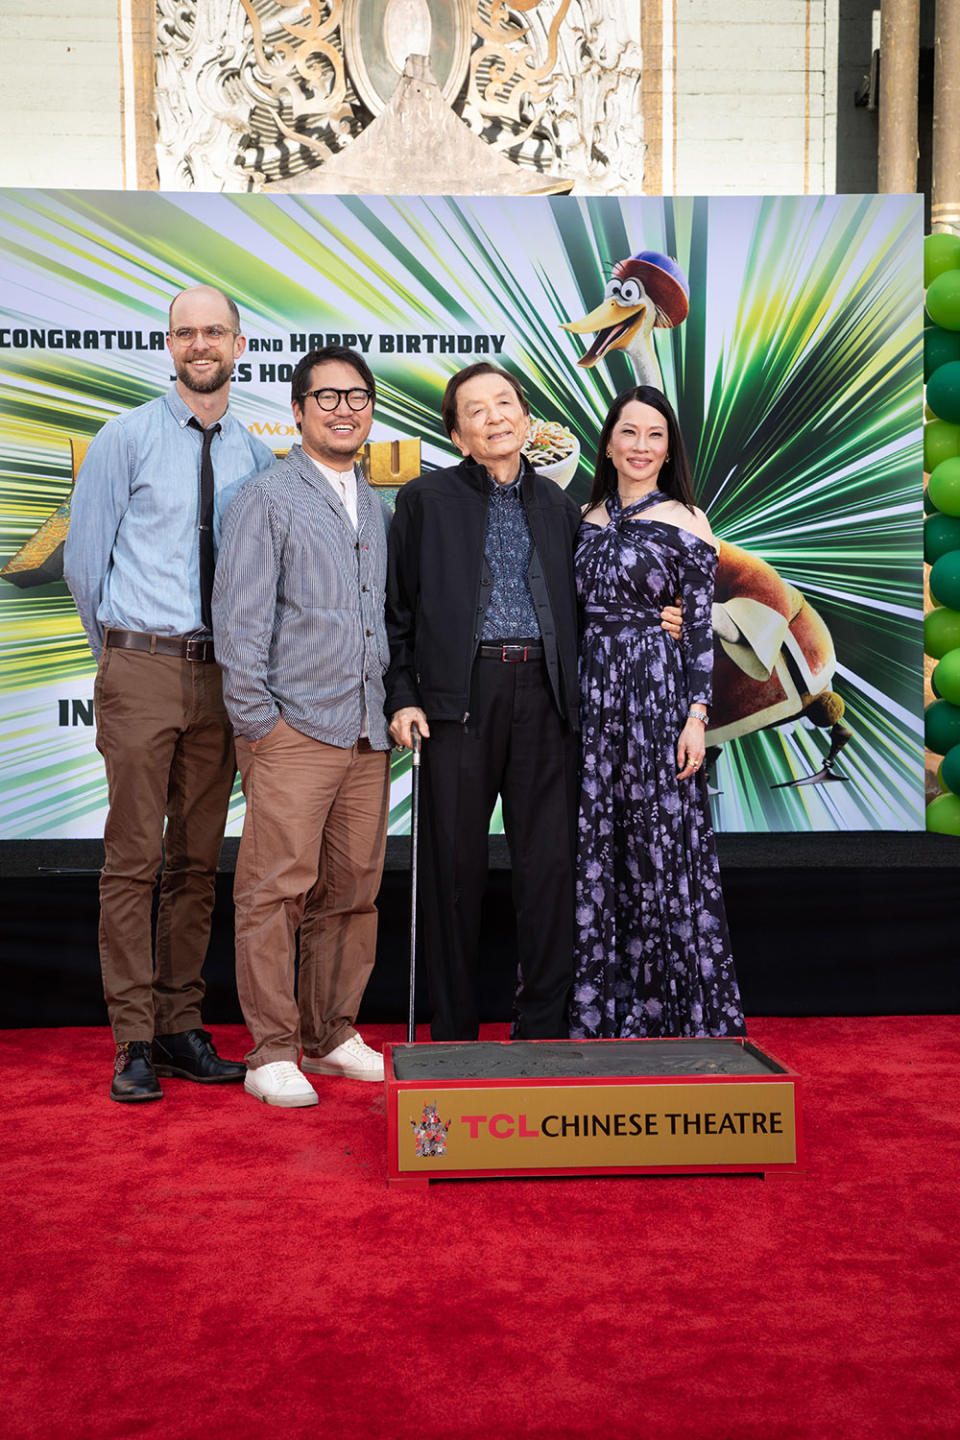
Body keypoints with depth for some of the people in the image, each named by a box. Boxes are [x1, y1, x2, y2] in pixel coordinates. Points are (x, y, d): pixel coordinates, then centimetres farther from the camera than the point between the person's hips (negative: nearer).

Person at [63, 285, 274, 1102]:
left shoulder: (253, 454, 9)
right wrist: (120, 651, 10)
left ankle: (182, 1026, 18)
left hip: (220, 671, 3)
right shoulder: (128, 437, 0)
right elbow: (84, 556, 4)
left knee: (198, 860, 8)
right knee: (133, 858, -3)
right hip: (141, 670, -3)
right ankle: (134, 1041, 5)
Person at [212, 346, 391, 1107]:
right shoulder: (267, 499, 0)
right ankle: (272, 1051, 4)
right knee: (276, 889, -5)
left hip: (368, 732, 6)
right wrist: (257, 722, -9)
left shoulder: (377, 508, 19)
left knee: (352, 893, 8)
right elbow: (239, 620, -5)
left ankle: (332, 1036, 20)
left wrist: (394, 708, 13)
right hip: (294, 730, -6)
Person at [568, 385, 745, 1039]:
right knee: (594, 850, 7)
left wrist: (697, 716, -13)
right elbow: (575, 615, 15)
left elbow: (701, 625, -5)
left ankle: (673, 1010, 12)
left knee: (661, 846, -1)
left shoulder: (686, 522, -2)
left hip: (659, 692, -5)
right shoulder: (588, 519, 12)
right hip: (592, 693, 5)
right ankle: (599, 1009, 19)